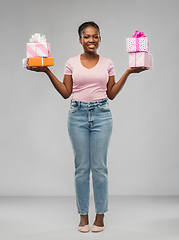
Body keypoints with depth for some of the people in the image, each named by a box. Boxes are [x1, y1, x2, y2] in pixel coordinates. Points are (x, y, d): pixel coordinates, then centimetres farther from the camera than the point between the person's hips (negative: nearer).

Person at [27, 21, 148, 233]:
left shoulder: (107, 63, 8)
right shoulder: (72, 63, 6)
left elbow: (111, 94, 7)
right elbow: (66, 93, 4)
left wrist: (128, 72, 2)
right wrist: (47, 72, -2)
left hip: (102, 114, 0)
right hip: (77, 114, 0)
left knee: (99, 166, 1)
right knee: (81, 167, 3)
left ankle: (100, 214, 15)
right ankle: (83, 214, 15)